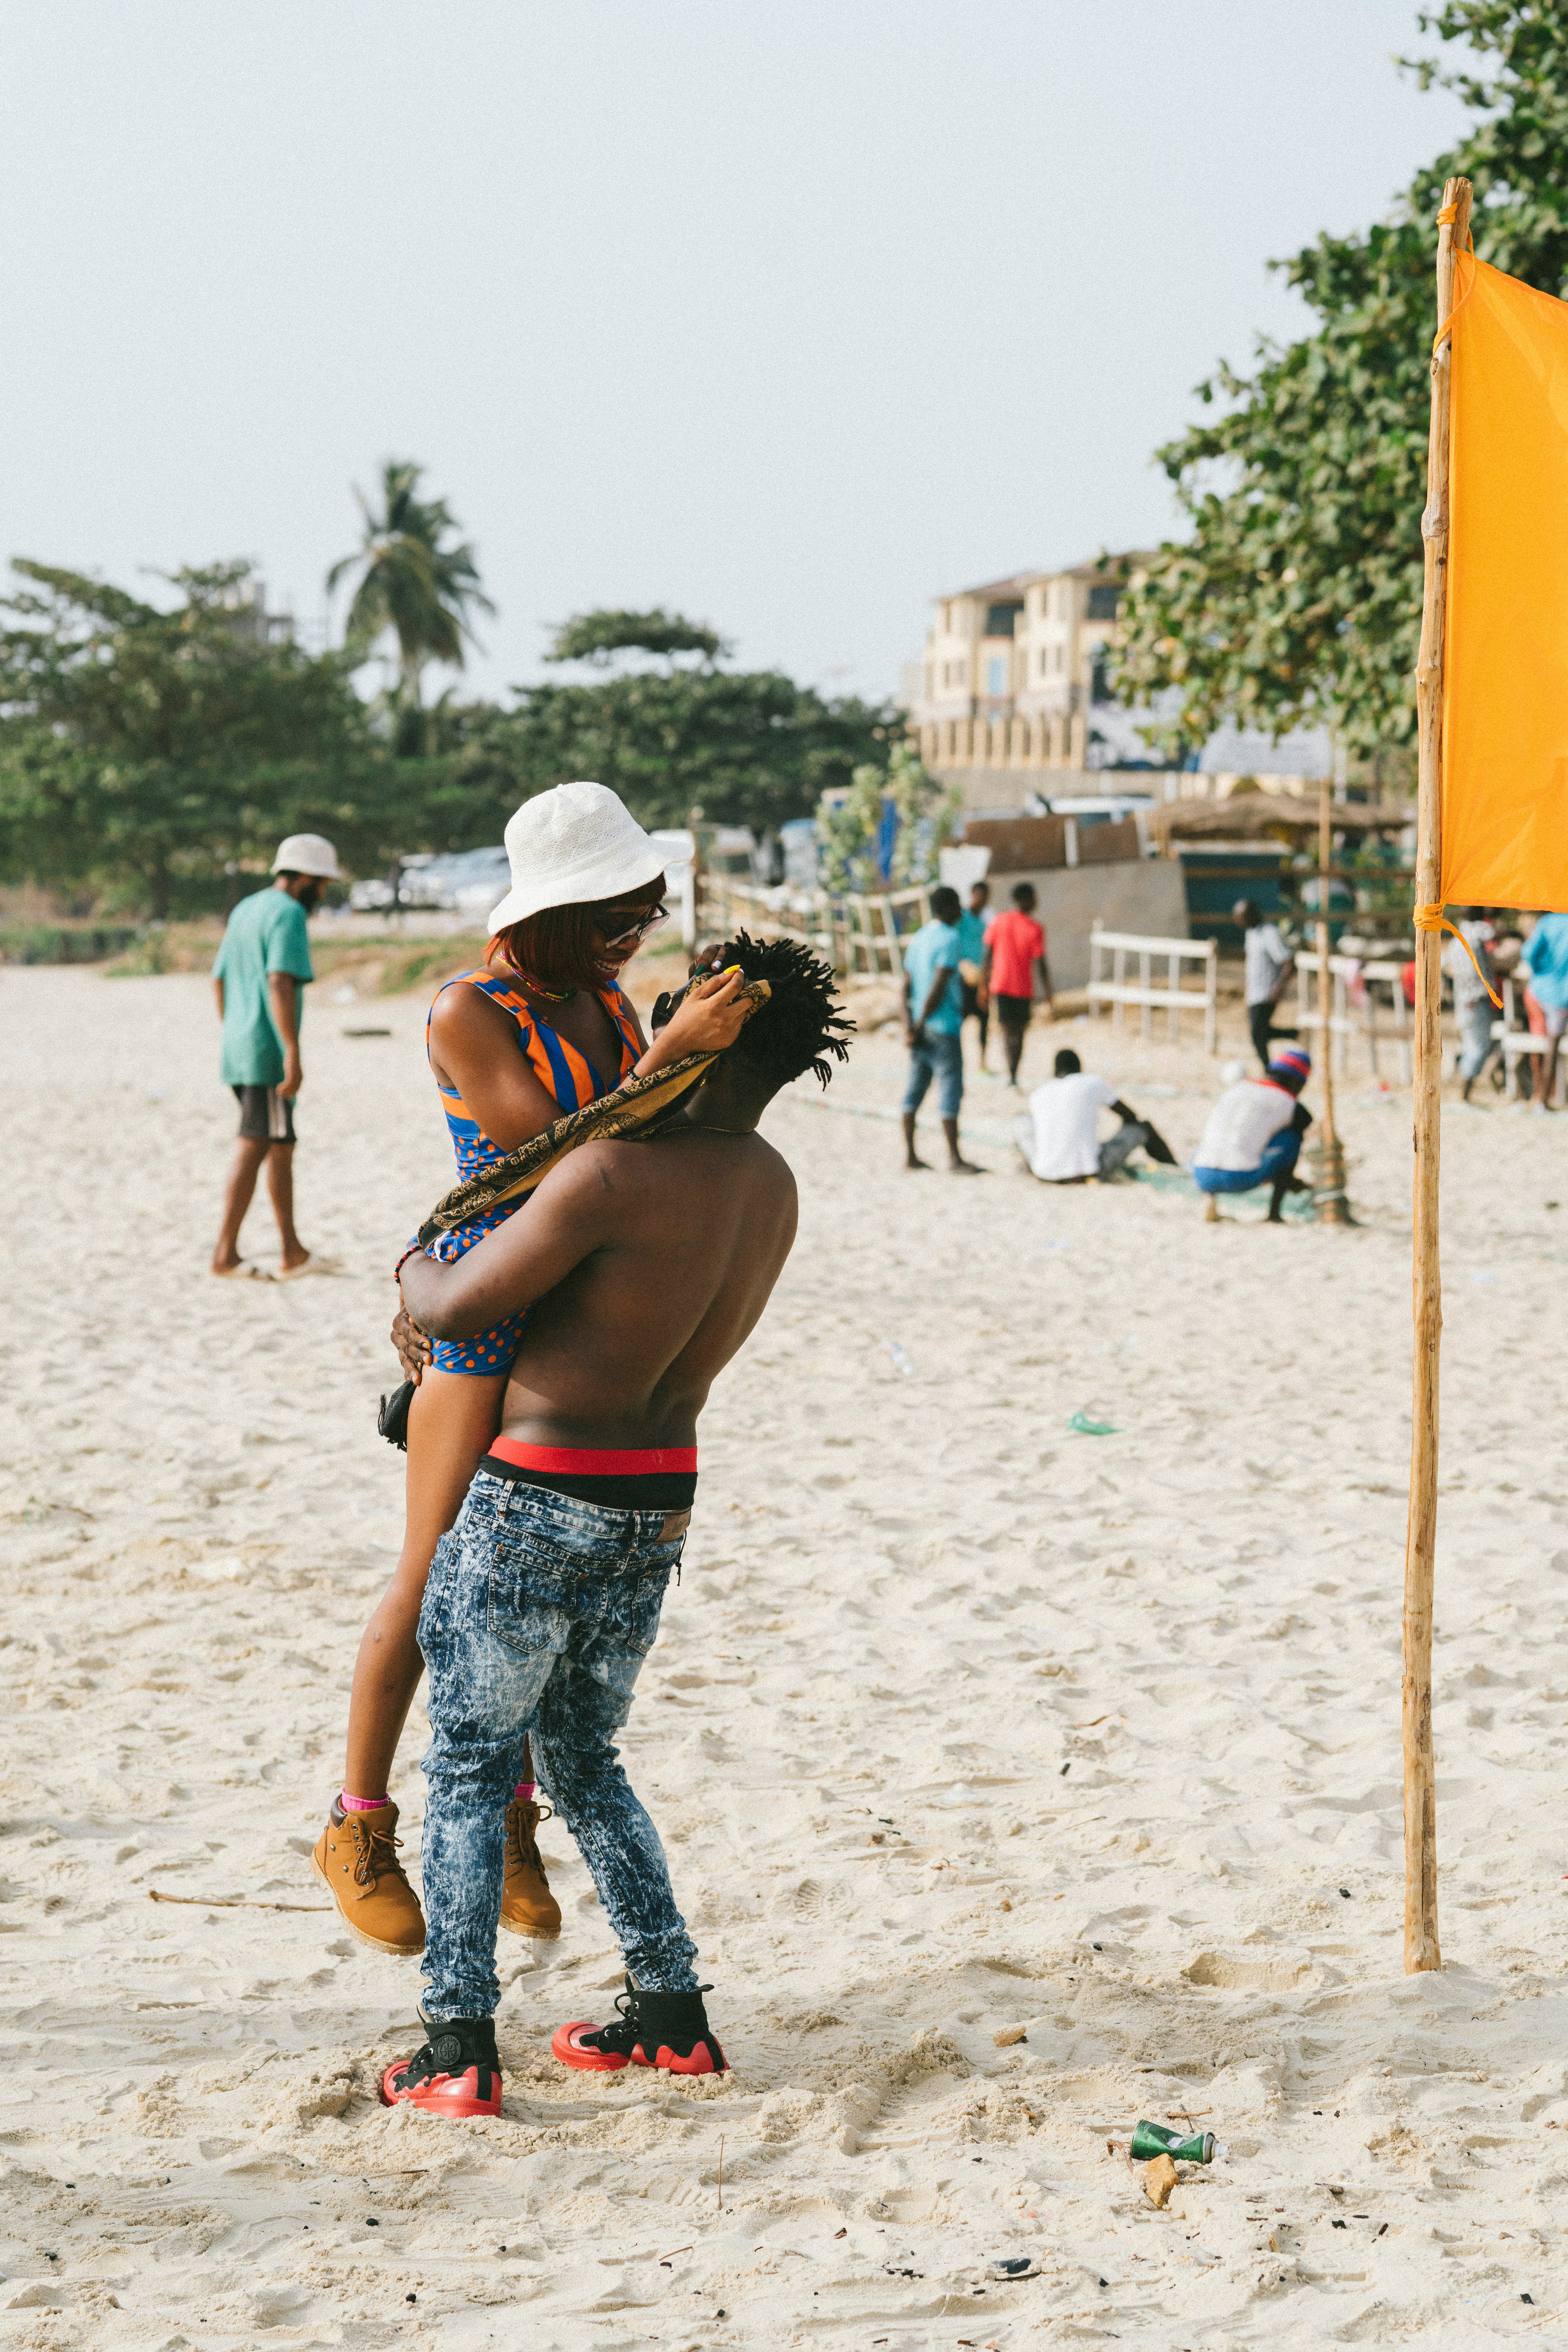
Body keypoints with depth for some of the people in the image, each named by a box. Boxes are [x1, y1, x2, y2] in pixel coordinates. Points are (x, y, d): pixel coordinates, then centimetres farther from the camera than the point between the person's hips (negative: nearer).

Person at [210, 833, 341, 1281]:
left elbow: (219, 980, 23)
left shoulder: (245, 910, 19)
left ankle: (292, 1254, 18)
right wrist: (293, 1053, -23)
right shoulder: (288, 914, -11)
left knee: (282, 1147, 14)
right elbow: (280, 983, -22)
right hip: (267, 1051, -10)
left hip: (237, 1048, 10)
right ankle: (225, 1254, -7)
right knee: (253, 1149, -7)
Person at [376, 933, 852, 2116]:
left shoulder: (613, 1174, -23)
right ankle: (674, 2014, 22)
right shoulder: (773, 1190, 4)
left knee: (470, 1769, 6)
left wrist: (418, 1270, 7)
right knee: (585, 1759, 22)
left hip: (539, 1498, -7)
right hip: (660, 1503, 7)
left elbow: (458, 1309, -19)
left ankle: (460, 2050, 2)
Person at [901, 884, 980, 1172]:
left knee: (915, 1088, 9)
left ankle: (910, 1153, 12)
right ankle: (955, 1158, -3)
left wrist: (909, 1025, -3)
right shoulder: (950, 939, -12)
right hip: (944, 1027, -8)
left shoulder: (917, 939, 13)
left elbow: (907, 986, 6)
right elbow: (939, 987, -18)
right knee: (950, 1089, -4)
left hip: (922, 1029, 8)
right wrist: (920, 1026, -11)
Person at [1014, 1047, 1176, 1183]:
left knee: (1022, 1118, 30)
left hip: (1046, 1174, 3)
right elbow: (1130, 1116, 18)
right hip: (1088, 1173, -3)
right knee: (1141, 1127, 18)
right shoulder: (1095, 1083, 6)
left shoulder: (1037, 1096, 14)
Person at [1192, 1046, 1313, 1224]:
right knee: (1294, 1133, 18)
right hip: (1243, 1180, -4)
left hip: (1202, 1179, 4)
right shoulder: (1292, 1107, 12)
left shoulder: (1236, 1089, 27)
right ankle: (1274, 1212, 12)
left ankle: (1212, 1200, 11)